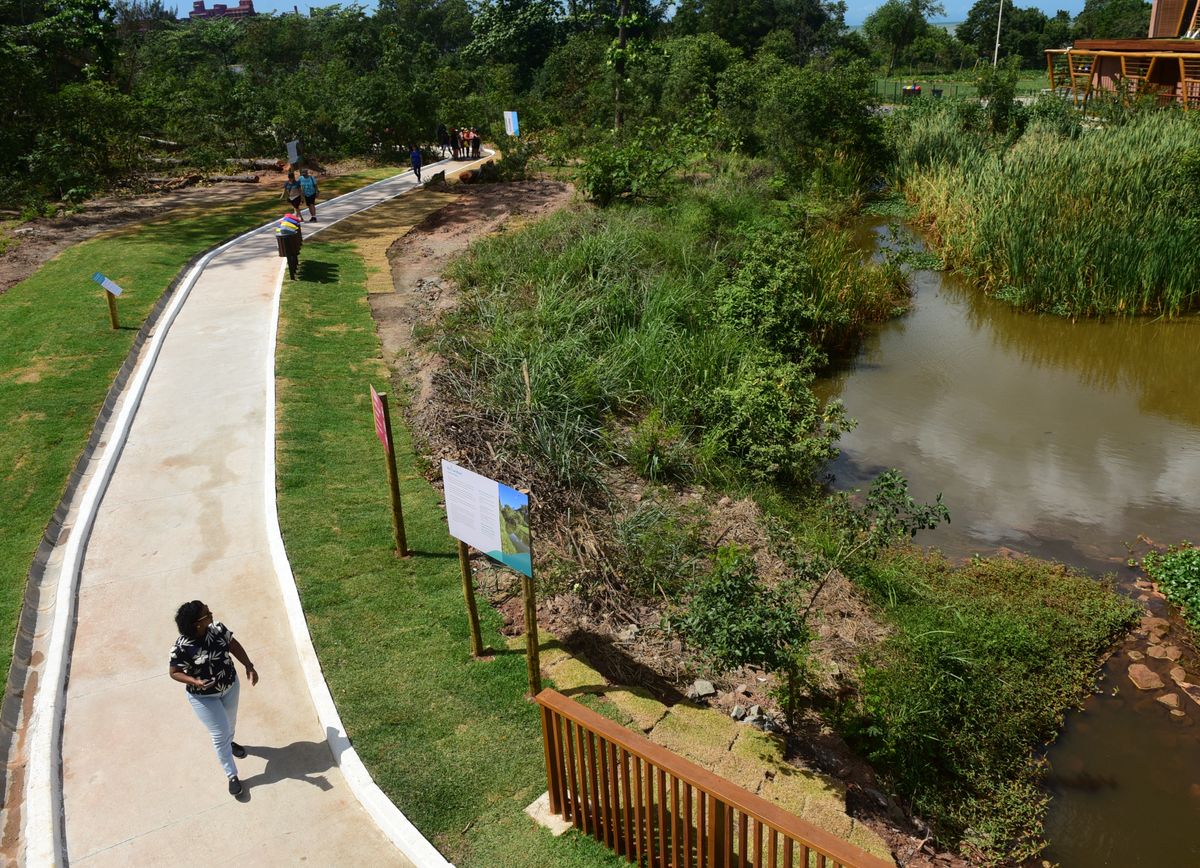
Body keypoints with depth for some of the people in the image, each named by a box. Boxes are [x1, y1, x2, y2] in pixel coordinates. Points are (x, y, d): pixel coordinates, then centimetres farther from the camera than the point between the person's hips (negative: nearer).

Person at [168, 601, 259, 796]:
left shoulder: (218, 628, -19)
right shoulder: (182, 647, -31)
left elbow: (234, 645, -3)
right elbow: (175, 672, -17)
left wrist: (249, 667, -10)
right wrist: (195, 681, -34)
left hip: (230, 686, 5)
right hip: (204, 697, -5)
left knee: (230, 721, 29)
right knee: (220, 734, 5)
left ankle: (229, 743, 63)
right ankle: (232, 776, 25)